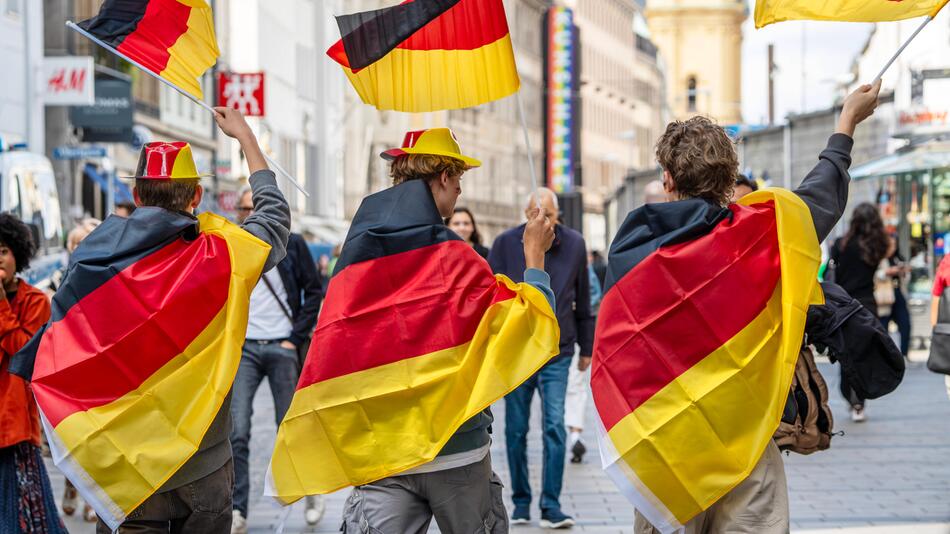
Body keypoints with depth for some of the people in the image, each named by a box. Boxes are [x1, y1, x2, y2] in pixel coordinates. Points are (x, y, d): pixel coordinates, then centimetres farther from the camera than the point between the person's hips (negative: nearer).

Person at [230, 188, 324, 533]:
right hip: (243, 349, 1)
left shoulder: (291, 244, 3)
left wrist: (297, 337, -5)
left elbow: (315, 291, 2)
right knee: (237, 433, -9)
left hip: (282, 348, -1)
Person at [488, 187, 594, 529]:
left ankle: (551, 507, -5)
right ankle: (521, 503, 19)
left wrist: (586, 346, 13)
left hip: (557, 353, 0)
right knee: (516, 430, 6)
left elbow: (583, 300, 9)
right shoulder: (506, 243, -4)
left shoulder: (574, 244, 0)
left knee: (555, 427, -9)